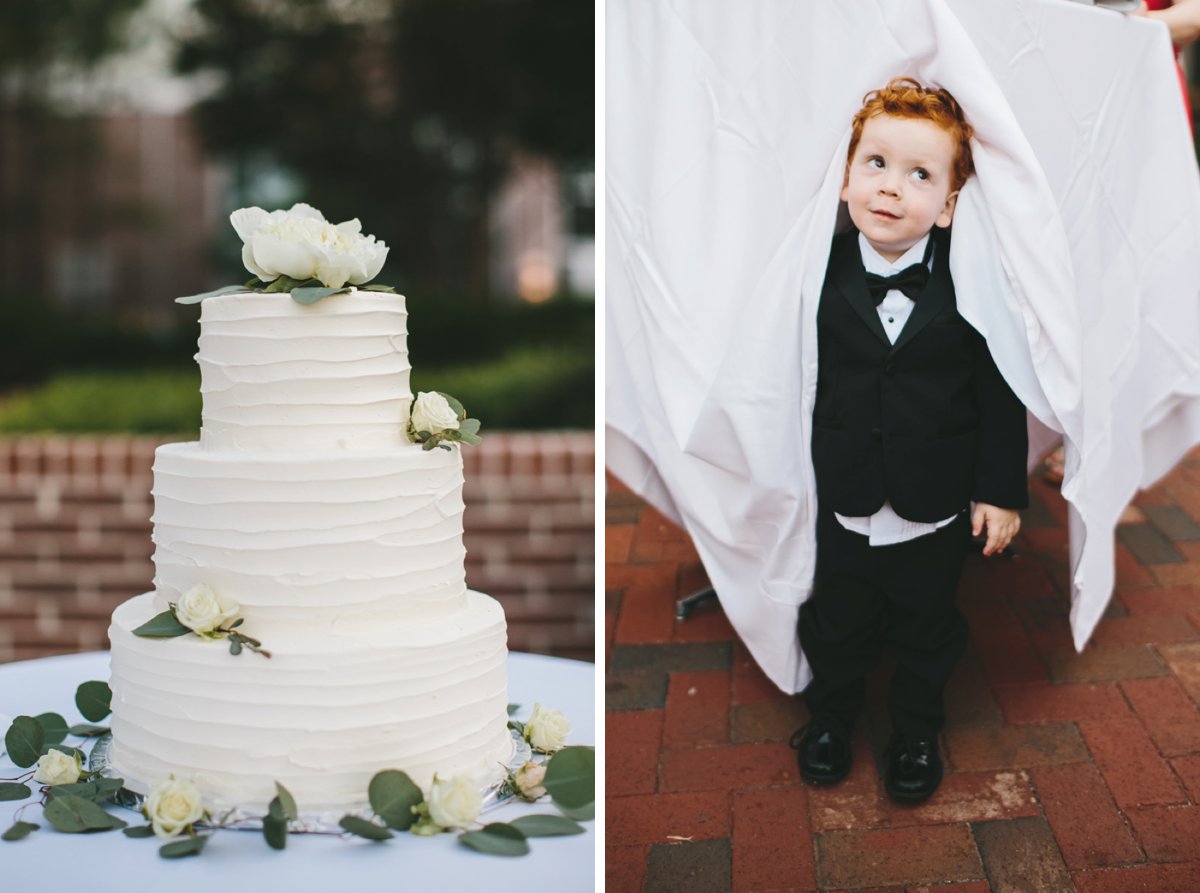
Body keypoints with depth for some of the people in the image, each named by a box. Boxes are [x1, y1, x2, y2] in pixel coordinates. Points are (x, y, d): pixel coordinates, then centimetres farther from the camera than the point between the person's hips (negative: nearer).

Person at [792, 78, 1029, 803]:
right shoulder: (822, 275, -11)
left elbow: (1001, 394, -9)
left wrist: (1001, 490, -8)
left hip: (937, 511, -1)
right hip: (845, 504, 1)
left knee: (928, 628, 20)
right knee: (839, 625, 20)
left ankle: (918, 730, 45)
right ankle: (832, 716, 47)